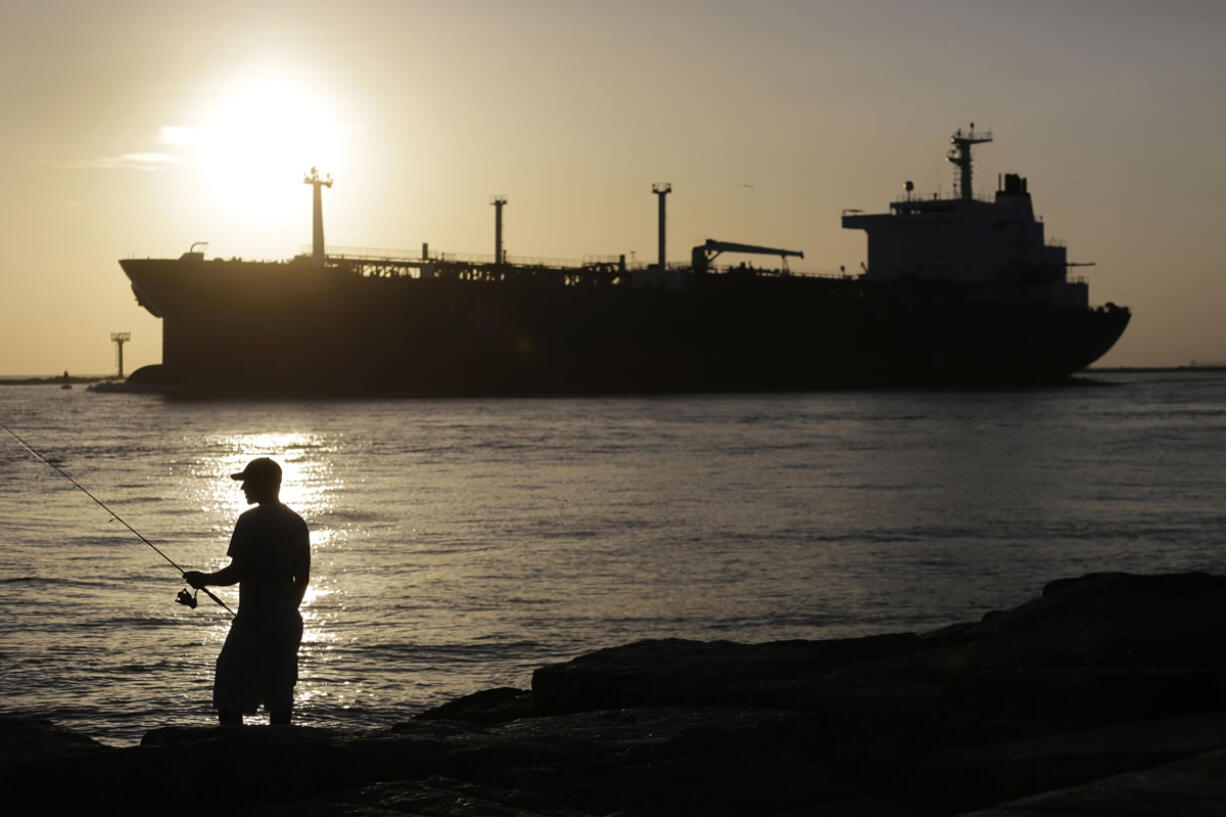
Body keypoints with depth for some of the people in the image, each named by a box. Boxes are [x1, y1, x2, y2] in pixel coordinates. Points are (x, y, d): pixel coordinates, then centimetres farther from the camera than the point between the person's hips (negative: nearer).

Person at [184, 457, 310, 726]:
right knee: (279, 695, 10)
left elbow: (237, 572, -14)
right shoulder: (297, 524, 9)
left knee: (229, 699, -2)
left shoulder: (250, 521, -12)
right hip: (286, 622, 7)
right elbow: (303, 577, 12)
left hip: (254, 620, -7)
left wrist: (204, 579, 2)